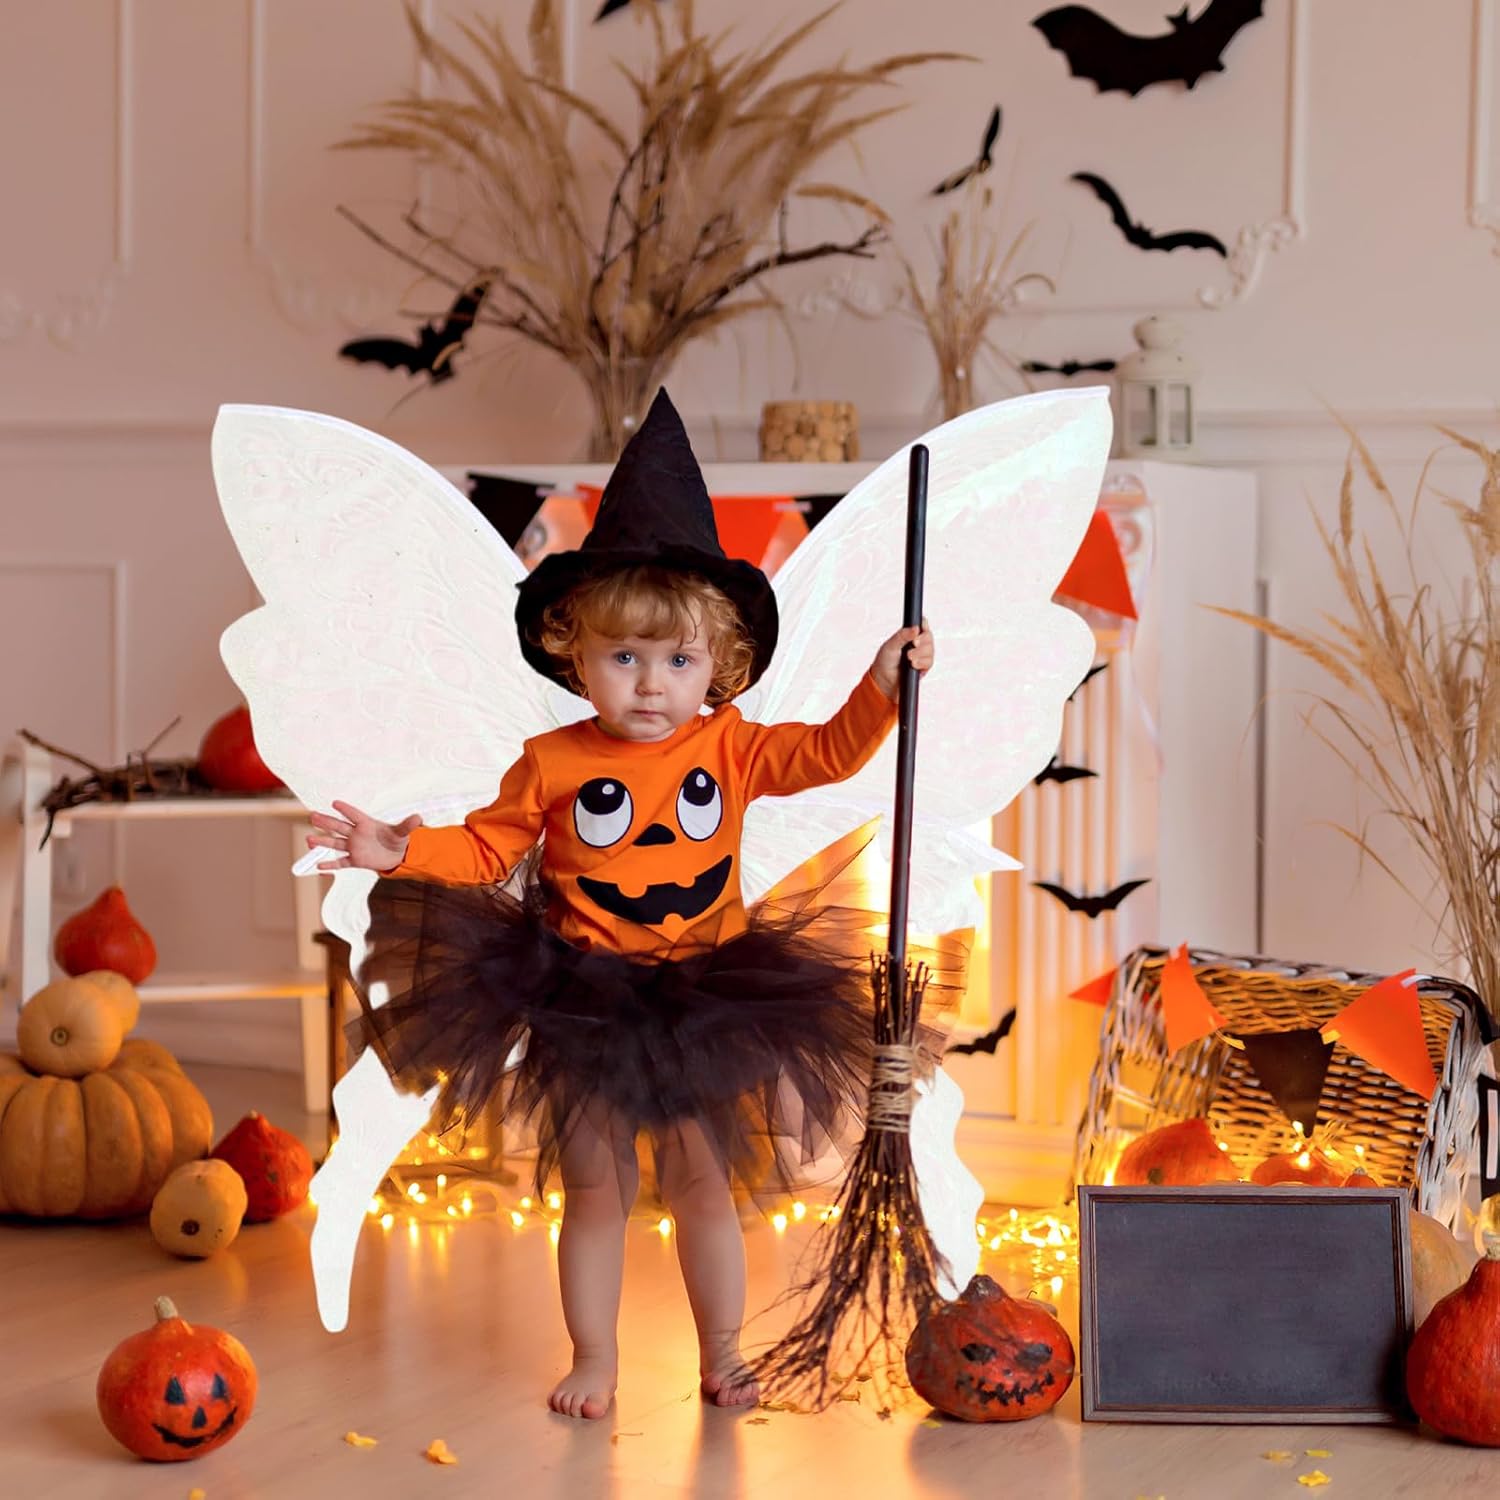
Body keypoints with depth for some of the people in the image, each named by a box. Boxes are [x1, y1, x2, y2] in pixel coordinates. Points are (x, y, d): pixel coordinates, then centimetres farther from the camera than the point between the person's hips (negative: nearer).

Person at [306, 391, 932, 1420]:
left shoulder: (730, 751, -4)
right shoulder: (553, 766, -8)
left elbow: (831, 753, -4)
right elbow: (485, 848, -1)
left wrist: (882, 686, -18)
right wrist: (400, 853, -14)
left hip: (705, 1003, 1)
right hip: (584, 1006, -1)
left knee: (703, 1184, 10)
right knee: (596, 1190, 8)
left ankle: (722, 1355, 24)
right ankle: (594, 1362, 21)